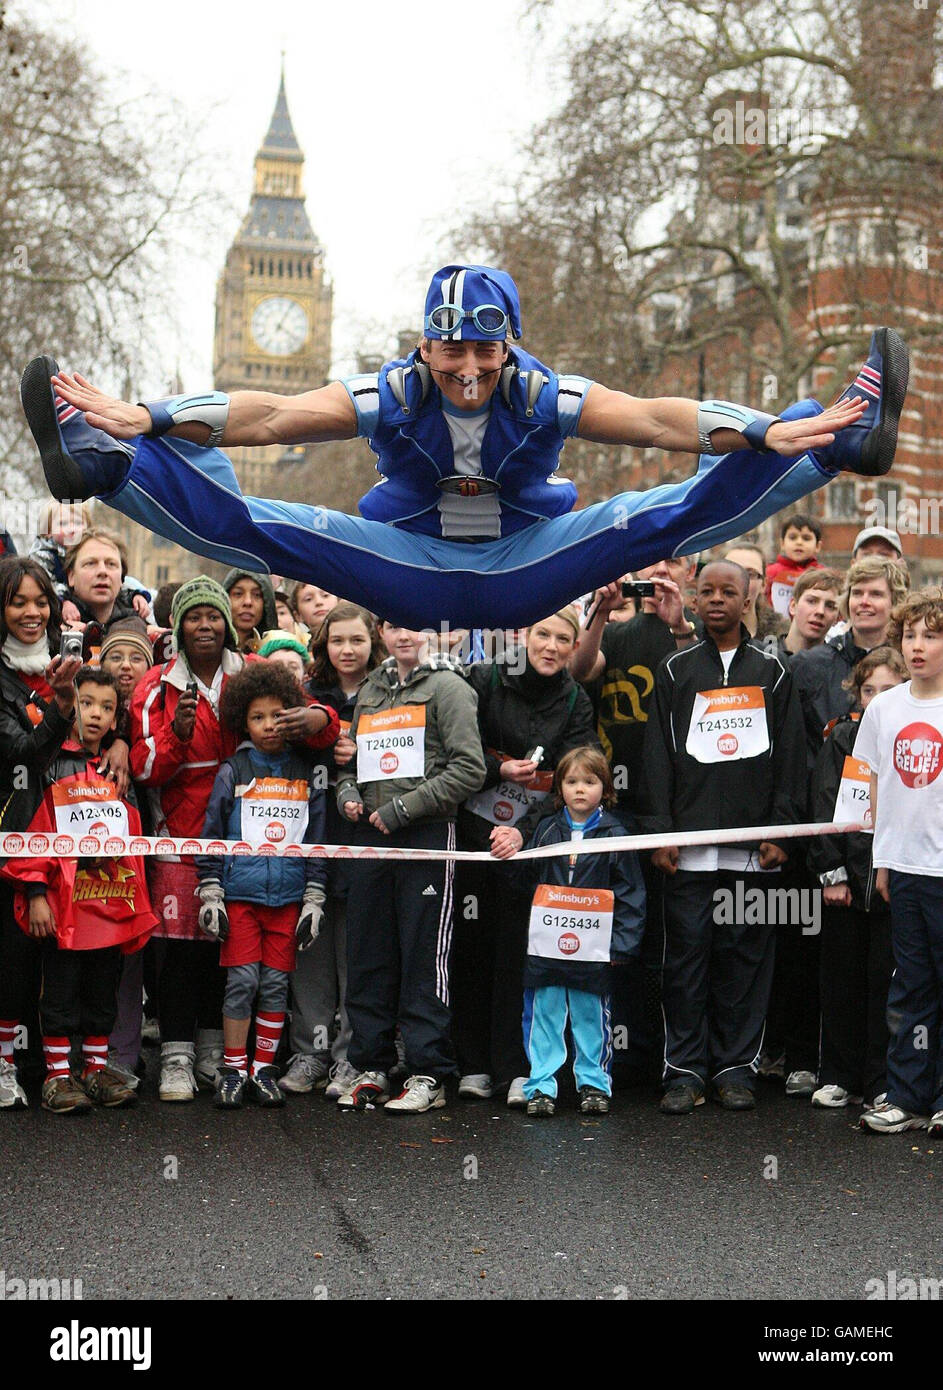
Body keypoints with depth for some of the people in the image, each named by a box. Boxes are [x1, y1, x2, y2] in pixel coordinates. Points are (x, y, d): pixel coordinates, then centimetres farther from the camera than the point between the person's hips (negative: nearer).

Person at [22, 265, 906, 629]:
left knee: (679, 513, -13)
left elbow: (658, 419, -25)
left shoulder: (546, 398, -16)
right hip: (411, 573, 0)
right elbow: (270, 416, -23)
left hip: (525, 572, 0)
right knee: (244, 526, -17)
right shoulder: (388, 395, -15)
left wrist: (768, 433, -39)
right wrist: (145, 420, -35)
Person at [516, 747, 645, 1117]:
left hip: (593, 948, -2)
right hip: (546, 944, 2)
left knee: (591, 1017, 8)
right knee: (543, 1015, 4)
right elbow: (525, 875, 17)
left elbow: (630, 893, 0)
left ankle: (594, 1083, 19)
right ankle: (541, 1085, 12)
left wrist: (621, 944, -6)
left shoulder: (614, 834, 1)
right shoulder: (546, 829, 9)